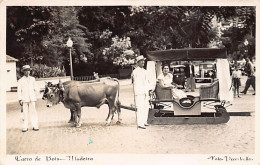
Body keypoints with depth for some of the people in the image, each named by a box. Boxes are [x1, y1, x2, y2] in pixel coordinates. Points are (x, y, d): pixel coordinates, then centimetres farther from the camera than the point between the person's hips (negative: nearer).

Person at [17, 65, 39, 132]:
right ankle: (25, 127, 5)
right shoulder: (21, 80, 5)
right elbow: (19, 91, 4)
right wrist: (20, 99, -3)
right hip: (24, 99, -2)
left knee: (33, 112, 0)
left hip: (32, 98, 2)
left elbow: (35, 87, 17)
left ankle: (35, 126, 4)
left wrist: (37, 90, -5)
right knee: (25, 113, -1)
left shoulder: (32, 79, 12)